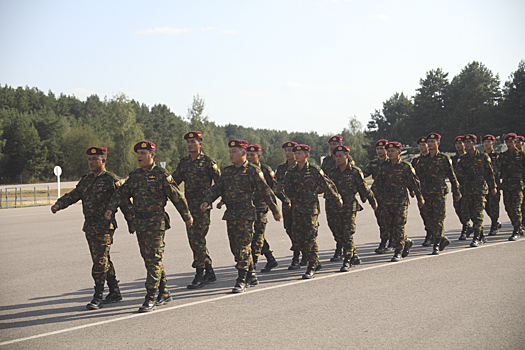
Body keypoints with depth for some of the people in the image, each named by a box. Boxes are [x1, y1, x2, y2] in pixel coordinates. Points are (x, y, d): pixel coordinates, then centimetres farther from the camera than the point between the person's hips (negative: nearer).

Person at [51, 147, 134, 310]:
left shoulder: (111, 180, -6)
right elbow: (72, 195, 9)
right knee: (103, 261, 13)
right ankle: (115, 292, 22)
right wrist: (59, 204, -10)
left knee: (100, 262, -8)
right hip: (89, 227, 7)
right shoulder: (86, 180, 15)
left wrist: (131, 222, -5)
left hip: (105, 227, -7)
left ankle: (98, 297, -3)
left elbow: (124, 202, -5)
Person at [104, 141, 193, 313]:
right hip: (140, 223, 7)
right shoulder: (134, 175, 12)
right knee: (149, 259, 12)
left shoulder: (161, 175, -7)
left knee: (153, 259, -8)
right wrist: (111, 208, -10)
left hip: (156, 223, -7)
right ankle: (164, 293, 23)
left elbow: (177, 197, -3)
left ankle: (151, 299, -6)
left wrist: (187, 217, 2)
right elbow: (122, 193, 8)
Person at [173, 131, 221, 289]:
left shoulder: (207, 162, -5)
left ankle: (199, 276, -1)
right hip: (189, 206, 7)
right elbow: (174, 181, 15)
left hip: (202, 205, -7)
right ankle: (210, 273, 19)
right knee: (193, 240, 8)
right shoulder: (184, 163, 13)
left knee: (198, 240, -8)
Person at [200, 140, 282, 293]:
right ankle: (252, 276, 22)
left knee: (243, 247, -9)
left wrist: (275, 210, 1)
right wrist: (206, 201, -8)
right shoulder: (227, 171, 15)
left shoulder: (253, 171, -4)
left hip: (246, 214, -7)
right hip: (230, 215, 7)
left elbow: (265, 192, -1)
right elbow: (216, 188, 10)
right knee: (235, 247, 10)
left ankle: (241, 281, -7)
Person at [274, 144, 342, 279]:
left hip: (311, 208, -6)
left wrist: (338, 198, 8)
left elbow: (327, 184, 1)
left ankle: (312, 268, -2)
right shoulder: (292, 172, 9)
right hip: (297, 209, 6)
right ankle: (315, 262, 21)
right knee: (298, 237, 6)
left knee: (310, 238, -8)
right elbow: (284, 184, 1)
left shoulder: (314, 170, -6)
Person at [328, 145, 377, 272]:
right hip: (336, 208, 5)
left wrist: (373, 202, 9)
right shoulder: (333, 172, 9)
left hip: (350, 208, -5)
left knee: (348, 234, -9)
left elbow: (364, 188, 2)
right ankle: (353, 256, 27)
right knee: (339, 234, 8)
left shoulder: (355, 172, -3)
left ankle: (347, 261, -5)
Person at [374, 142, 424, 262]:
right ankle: (406, 242, 28)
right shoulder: (385, 166, 8)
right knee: (389, 227, 7)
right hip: (387, 202, 5)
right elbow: (378, 182, 18)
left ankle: (398, 252, 1)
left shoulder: (405, 166, -4)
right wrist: (382, 195, 12)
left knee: (399, 226, -6)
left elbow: (414, 183, 1)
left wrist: (420, 198, 5)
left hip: (401, 201, -5)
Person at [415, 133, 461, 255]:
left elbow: (452, 176, 6)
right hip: (426, 193, 4)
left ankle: (436, 245, 0)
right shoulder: (423, 159, 12)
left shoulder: (444, 158, 2)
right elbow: (417, 175, 15)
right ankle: (443, 239, 23)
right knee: (429, 220, 5)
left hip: (440, 193, -4)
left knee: (439, 219, -6)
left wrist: (456, 192, 7)